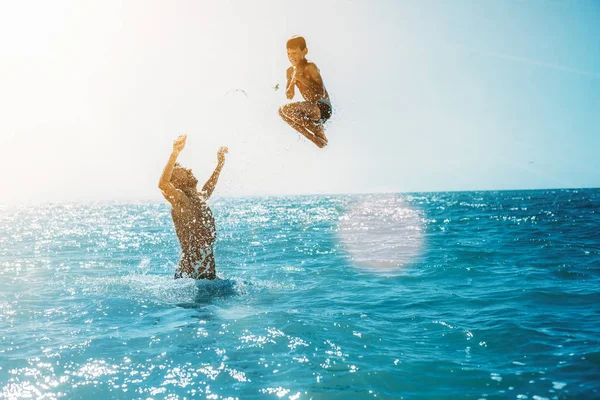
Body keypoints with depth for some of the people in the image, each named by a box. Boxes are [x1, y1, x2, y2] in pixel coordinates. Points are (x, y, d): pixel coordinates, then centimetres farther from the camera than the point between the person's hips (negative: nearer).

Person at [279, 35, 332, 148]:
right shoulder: (290, 71, 10)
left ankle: (318, 131, -9)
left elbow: (321, 92, -20)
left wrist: (302, 79, -21)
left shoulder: (310, 67, -11)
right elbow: (289, 96, 9)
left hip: (323, 107, -8)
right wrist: (293, 81, -8)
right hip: (311, 108, 9)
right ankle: (313, 138, 2)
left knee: (286, 109, -23)